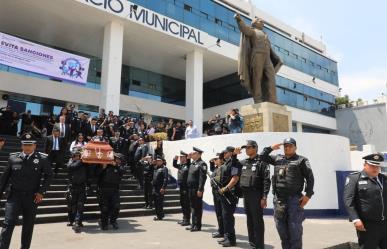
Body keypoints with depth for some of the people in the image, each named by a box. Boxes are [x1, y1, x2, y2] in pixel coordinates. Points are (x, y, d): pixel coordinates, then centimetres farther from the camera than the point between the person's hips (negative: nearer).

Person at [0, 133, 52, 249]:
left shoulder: (42, 159, -3)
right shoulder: (13, 157, 1)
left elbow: (48, 175, 1)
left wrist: (41, 192, -6)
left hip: (32, 197, 0)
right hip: (14, 195, 0)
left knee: (28, 225, 12)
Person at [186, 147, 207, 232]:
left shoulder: (202, 164, -11)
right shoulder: (192, 163, 15)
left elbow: (203, 178, -18)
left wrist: (200, 190, -21)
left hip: (197, 189, -8)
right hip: (191, 189, 8)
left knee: (197, 207, 1)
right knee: (193, 207, 15)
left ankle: (197, 226, 10)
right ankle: (193, 224, 25)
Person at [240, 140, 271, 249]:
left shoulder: (261, 162, -8)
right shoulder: (243, 163, 12)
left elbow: (266, 181, -13)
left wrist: (264, 197, -19)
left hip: (256, 195, -7)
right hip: (245, 195, 7)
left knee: (257, 221, -1)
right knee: (249, 220, 14)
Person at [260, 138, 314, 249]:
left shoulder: (301, 160, 0)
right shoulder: (277, 158, 13)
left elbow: (310, 177, -4)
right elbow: (262, 156, 18)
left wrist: (308, 194, -12)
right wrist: (271, 148, 5)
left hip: (294, 198, -5)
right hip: (279, 198, 5)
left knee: (294, 228, -2)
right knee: (281, 227, 13)